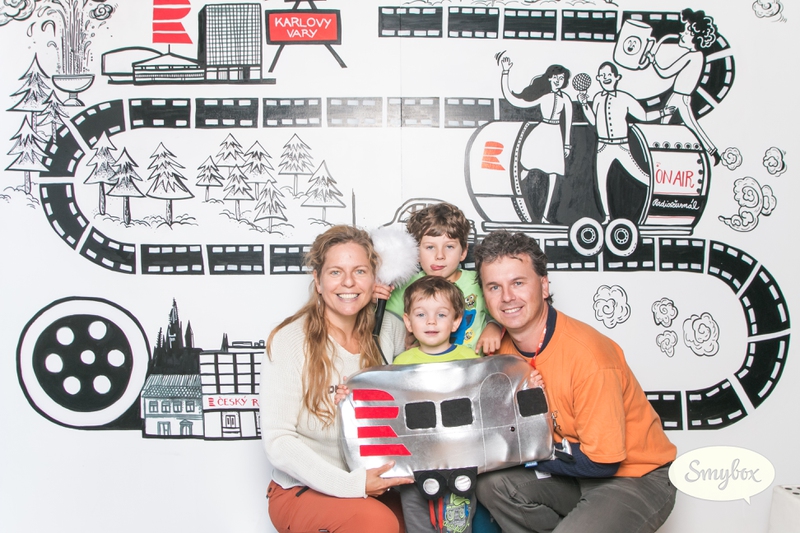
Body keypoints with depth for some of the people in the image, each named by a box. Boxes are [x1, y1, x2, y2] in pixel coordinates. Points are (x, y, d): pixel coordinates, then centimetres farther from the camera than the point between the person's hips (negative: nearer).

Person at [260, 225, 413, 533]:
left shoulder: (390, 330, 1)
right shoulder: (290, 341, -11)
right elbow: (278, 441, -14)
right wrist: (349, 484, -24)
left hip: (374, 487, 4)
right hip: (301, 491, -4)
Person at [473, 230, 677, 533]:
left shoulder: (588, 356, -27)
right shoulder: (501, 347, -6)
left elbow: (602, 462, -23)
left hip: (638, 478, -6)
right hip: (573, 470, 6)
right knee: (491, 481, -16)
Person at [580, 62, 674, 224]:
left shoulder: (624, 98, -6)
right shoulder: (597, 98, 5)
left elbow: (644, 116, -1)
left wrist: (662, 112, -12)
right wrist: (584, 104, 5)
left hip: (621, 146, -3)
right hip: (603, 147, 4)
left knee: (637, 174, -9)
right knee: (601, 181, 4)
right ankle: (607, 216, 17)